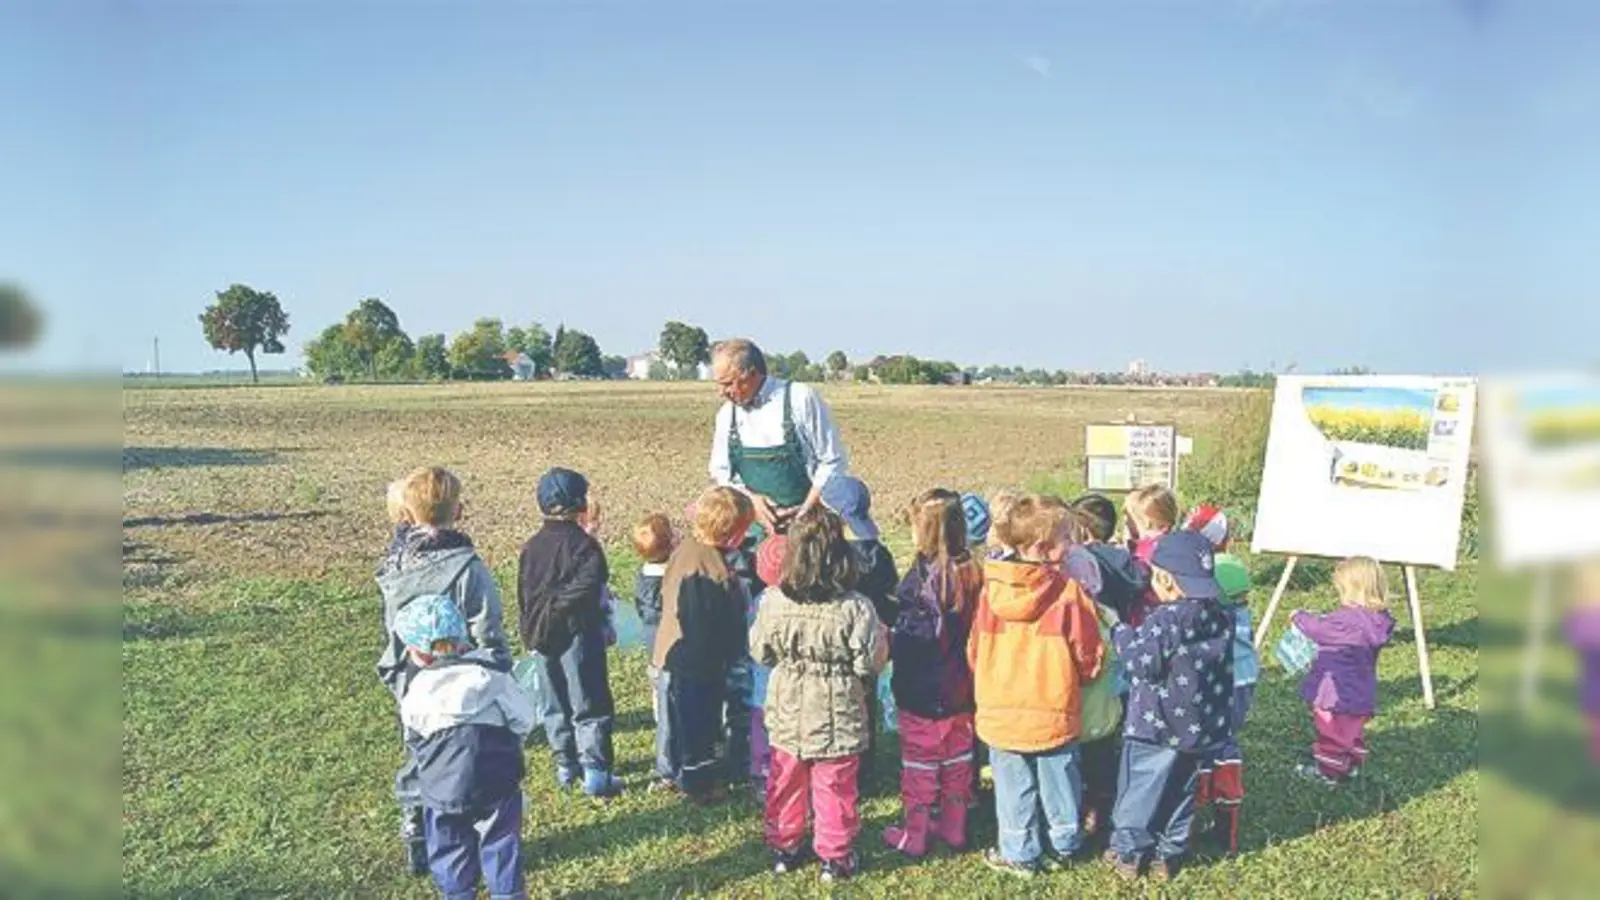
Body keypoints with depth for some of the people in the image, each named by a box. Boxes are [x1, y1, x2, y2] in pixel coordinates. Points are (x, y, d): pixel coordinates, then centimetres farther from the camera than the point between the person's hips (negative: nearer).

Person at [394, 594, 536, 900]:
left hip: (443, 790, 0)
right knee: (501, 841, 15)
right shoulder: (492, 676, -10)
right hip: (497, 782, 0)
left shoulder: (417, 696, -11)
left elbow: (415, 741, 5)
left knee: (449, 846, 19)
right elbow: (523, 719, -3)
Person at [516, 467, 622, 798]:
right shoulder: (583, 544, -14)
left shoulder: (531, 547, 6)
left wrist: (532, 630, 17)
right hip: (578, 635, -6)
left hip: (542, 637, 6)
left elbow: (525, 594, 11)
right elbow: (587, 588, -23)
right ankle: (596, 774, 2)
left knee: (555, 705, 17)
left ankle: (566, 766, 26)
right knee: (590, 706, 1)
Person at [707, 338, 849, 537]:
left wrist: (805, 511, -13)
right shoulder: (727, 413, 4)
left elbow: (833, 463, -6)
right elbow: (720, 473, 11)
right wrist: (749, 498, -8)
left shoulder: (801, 399, -10)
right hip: (757, 527, 4)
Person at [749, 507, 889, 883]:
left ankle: (784, 848, 36)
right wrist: (882, 638, 5)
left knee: (785, 783, 21)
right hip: (837, 718, -2)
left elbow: (759, 652, 0)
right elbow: (870, 661, -14)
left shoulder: (773, 601, -12)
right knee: (834, 787, 14)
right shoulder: (855, 607, -21)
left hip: (787, 715, 3)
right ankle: (835, 857, 27)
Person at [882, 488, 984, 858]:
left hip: (922, 689, -6)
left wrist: (889, 643, -5)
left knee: (920, 761, 8)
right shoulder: (972, 574, -3)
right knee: (957, 757, 18)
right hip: (960, 688, 6)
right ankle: (954, 827, 31)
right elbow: (974, 630, 4)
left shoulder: (922, 575, -22)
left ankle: (914, 834, 20)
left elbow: (915, 636, -22)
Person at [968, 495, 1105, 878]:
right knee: (1058, 782, 18)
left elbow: (975, 649, 2)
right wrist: (1084, 675, 14)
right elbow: (1088, 653, -8)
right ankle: (1064, 844, 34)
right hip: (1055, 712, -2)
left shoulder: (991, 588, -7)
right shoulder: (1069, 590, -16)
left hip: (1001, 712, 2)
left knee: (1014, 787, 15)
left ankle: (1019, 853, 25)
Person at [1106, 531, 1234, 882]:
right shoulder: (1221, 619, 1)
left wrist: (1121, 632, -9)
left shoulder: (1166, 620, -22)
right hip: (1201, 727, 7)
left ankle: (1129, 851, 19)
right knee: (1181, 791, 18)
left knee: (1139, 790, 9)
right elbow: (1223, 672, 10)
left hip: (1156, 728, -6)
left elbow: (1142, 663, -21)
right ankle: (1169, 853, 26)